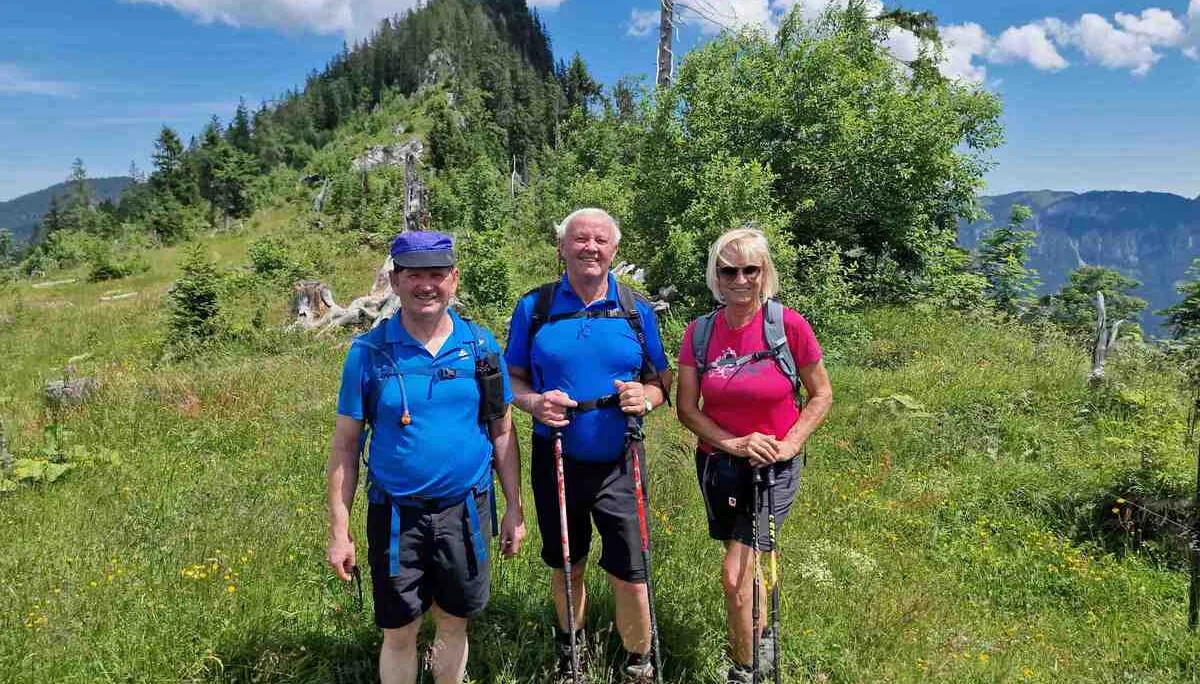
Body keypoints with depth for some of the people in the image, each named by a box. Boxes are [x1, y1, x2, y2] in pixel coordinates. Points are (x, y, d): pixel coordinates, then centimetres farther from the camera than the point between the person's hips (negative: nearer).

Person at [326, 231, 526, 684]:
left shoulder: (481, 346, -1)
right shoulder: (369, 352, -6)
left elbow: (502, 433, 5)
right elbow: (346, 444, -3)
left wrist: (514, 508, 5)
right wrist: (339, 531, -4)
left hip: (466, 512, 2)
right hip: (396, 516, -1)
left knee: (454, 625, 16)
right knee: (399, 633, 11)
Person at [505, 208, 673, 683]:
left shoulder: (636, 310, 0)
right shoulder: (534, 307, -1)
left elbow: (661, 382, 6)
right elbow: (512, 379, 3)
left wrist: (646, 398, -16)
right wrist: (534, 403, -18)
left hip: (618, 466, 0)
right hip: (556, 461, 1)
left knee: (629, 576, 0)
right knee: (566, 568, 18)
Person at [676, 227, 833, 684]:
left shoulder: (788, 324, -13)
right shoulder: (700, 331, -6)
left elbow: (821, 395, -3)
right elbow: (687, 408, -4)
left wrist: (790, 443, -16)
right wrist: (734, 443, -17)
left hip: (774, 468, -3)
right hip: (718, 466, 4)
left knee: (734, 574, -10)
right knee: (749, 563, 22)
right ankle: (762, 638, 50)